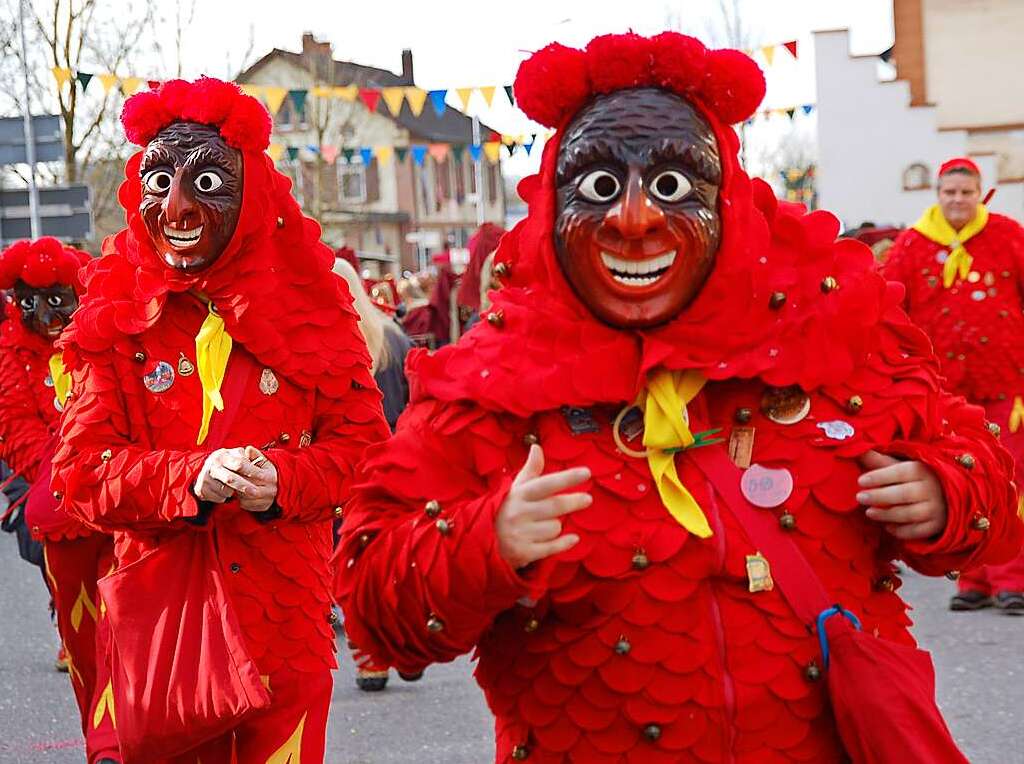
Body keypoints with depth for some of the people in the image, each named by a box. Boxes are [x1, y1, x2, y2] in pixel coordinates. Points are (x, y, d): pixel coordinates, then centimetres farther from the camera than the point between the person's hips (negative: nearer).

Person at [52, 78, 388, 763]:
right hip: (157, 609, 0)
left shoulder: (307, 305, 1)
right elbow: (81, 469, -4)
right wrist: (191, 477, -21)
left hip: (283, 607, 0)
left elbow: (362, 442, 1)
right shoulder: (118, 315, 1)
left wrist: (283, 477, -20)